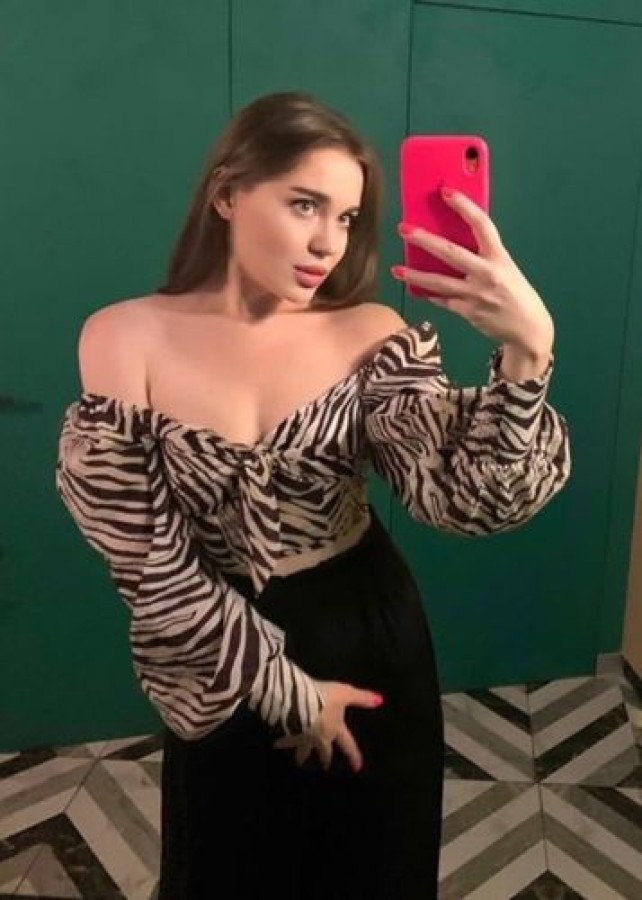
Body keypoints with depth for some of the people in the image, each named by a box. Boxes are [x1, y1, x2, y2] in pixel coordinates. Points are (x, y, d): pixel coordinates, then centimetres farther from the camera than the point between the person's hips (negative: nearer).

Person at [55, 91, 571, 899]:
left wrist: (527, 351, -41)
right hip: (226, 666, 0)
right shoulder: (125, 340, -16)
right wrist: (282, 688, -10)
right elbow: (148, 561, -14)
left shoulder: (370, 335, -12)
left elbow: (464, 495, -25)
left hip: (371, 640, 1)